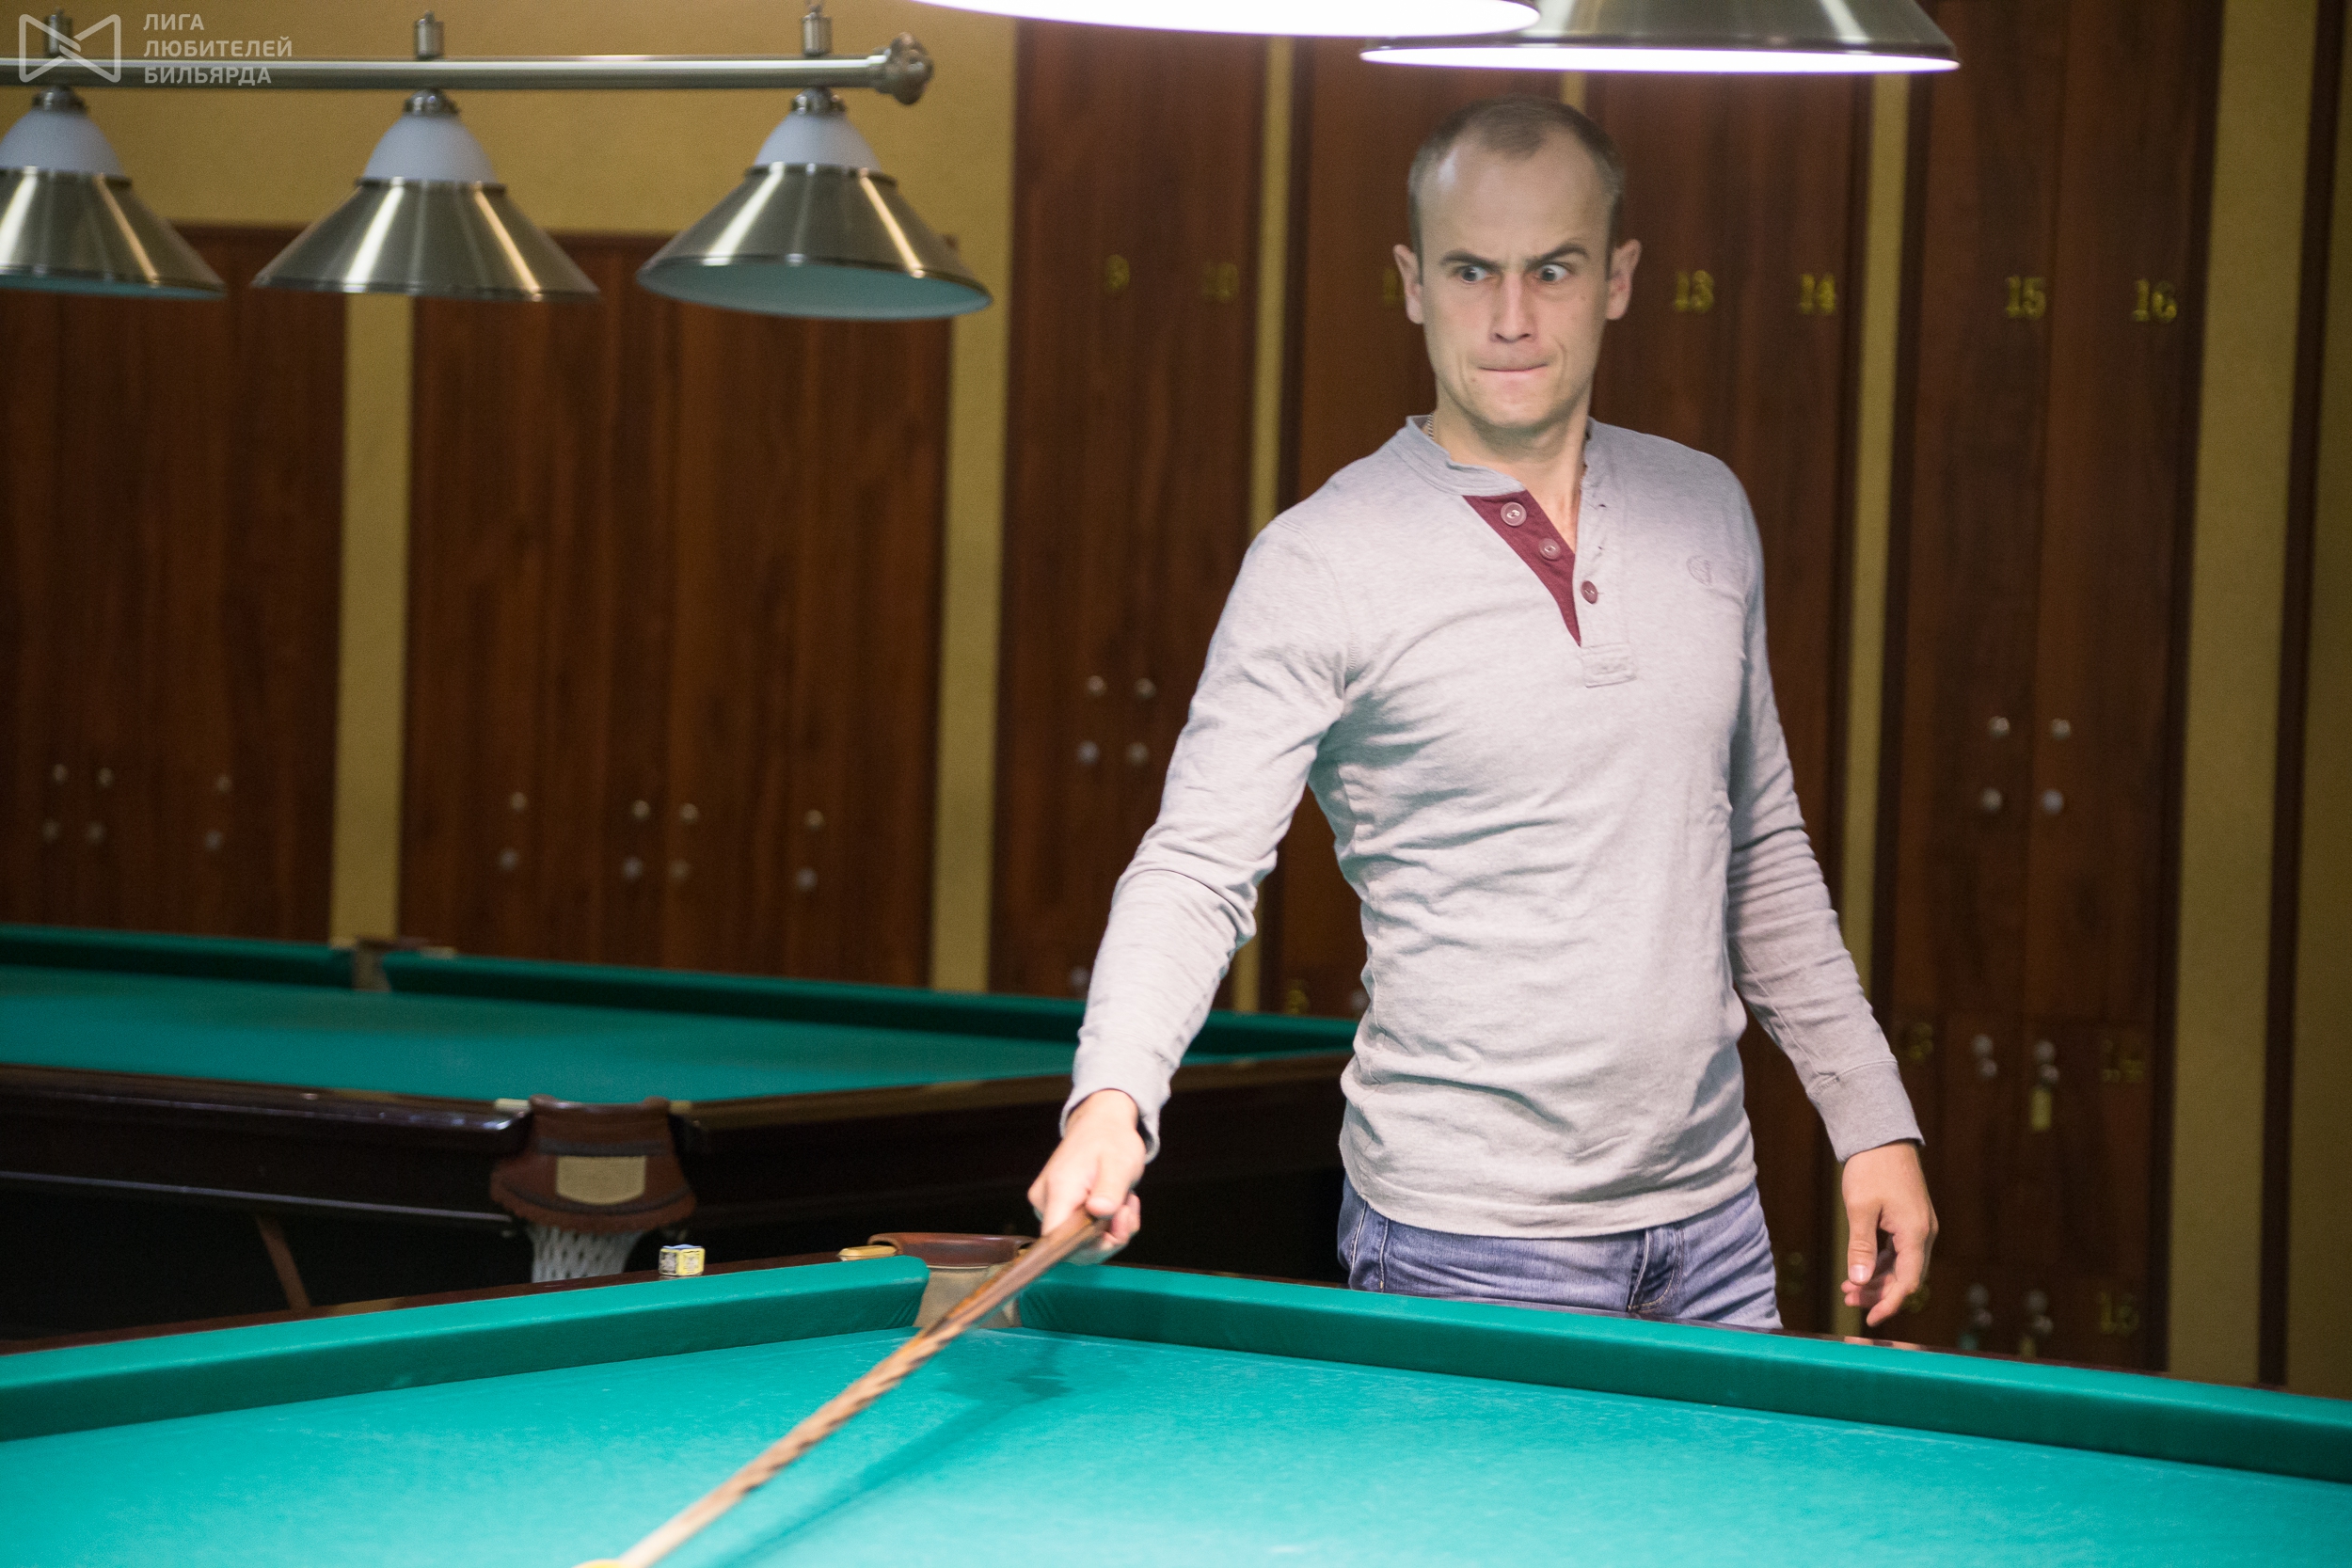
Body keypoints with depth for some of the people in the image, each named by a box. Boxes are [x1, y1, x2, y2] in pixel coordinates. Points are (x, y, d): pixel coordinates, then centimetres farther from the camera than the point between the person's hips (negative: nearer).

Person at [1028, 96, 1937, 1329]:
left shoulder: (1706, 512, 7)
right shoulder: (1317, 565, -10)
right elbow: (1199, 866, -14)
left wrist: (1873, 1122, 12)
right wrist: (1112, 1097, -31)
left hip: (1711, 1226, 5)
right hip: (1466, 1253, -5)